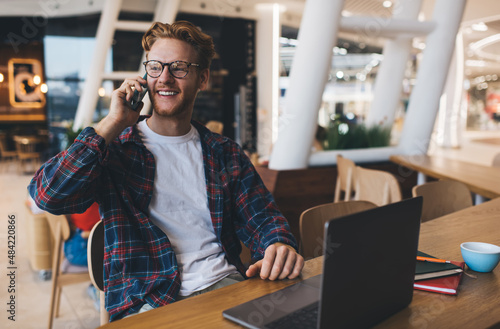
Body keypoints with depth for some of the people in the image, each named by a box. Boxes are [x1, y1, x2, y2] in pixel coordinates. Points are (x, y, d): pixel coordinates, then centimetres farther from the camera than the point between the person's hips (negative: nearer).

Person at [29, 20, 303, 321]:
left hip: (224, 285, 3)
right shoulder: (115, 147, 3)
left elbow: (261, 217, 8)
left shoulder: (225, 153, 11)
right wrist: (114, 123, -10)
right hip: (146, 303, -2)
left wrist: (279, 245, -16)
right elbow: (48, 195, -12)